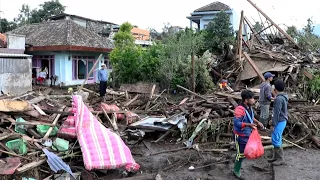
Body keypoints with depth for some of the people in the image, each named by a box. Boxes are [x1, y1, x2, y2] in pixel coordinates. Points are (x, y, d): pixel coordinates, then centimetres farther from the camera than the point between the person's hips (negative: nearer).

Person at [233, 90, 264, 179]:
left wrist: (257, 122, 4)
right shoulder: (240, 110, -29)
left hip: (247, 134, 9)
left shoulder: (249, 107, -1)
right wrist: (249, 124, -39)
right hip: (241, 135, -8)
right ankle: (236, 171, 22)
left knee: (245, 151, 24)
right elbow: (236, 123, -33)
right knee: (241, 153, 3)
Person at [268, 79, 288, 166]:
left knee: (276, 140, -4)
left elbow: (277, 113, -21)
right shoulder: (283, 97, 9)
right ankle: (276, 157, 25)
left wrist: (273, 125, -16)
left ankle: (281, 159, 4)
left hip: (280, 122, -10)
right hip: (282, 120, 10)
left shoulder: (279, 99, -22)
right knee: (276, 139, 16)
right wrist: (273, 120, 23)